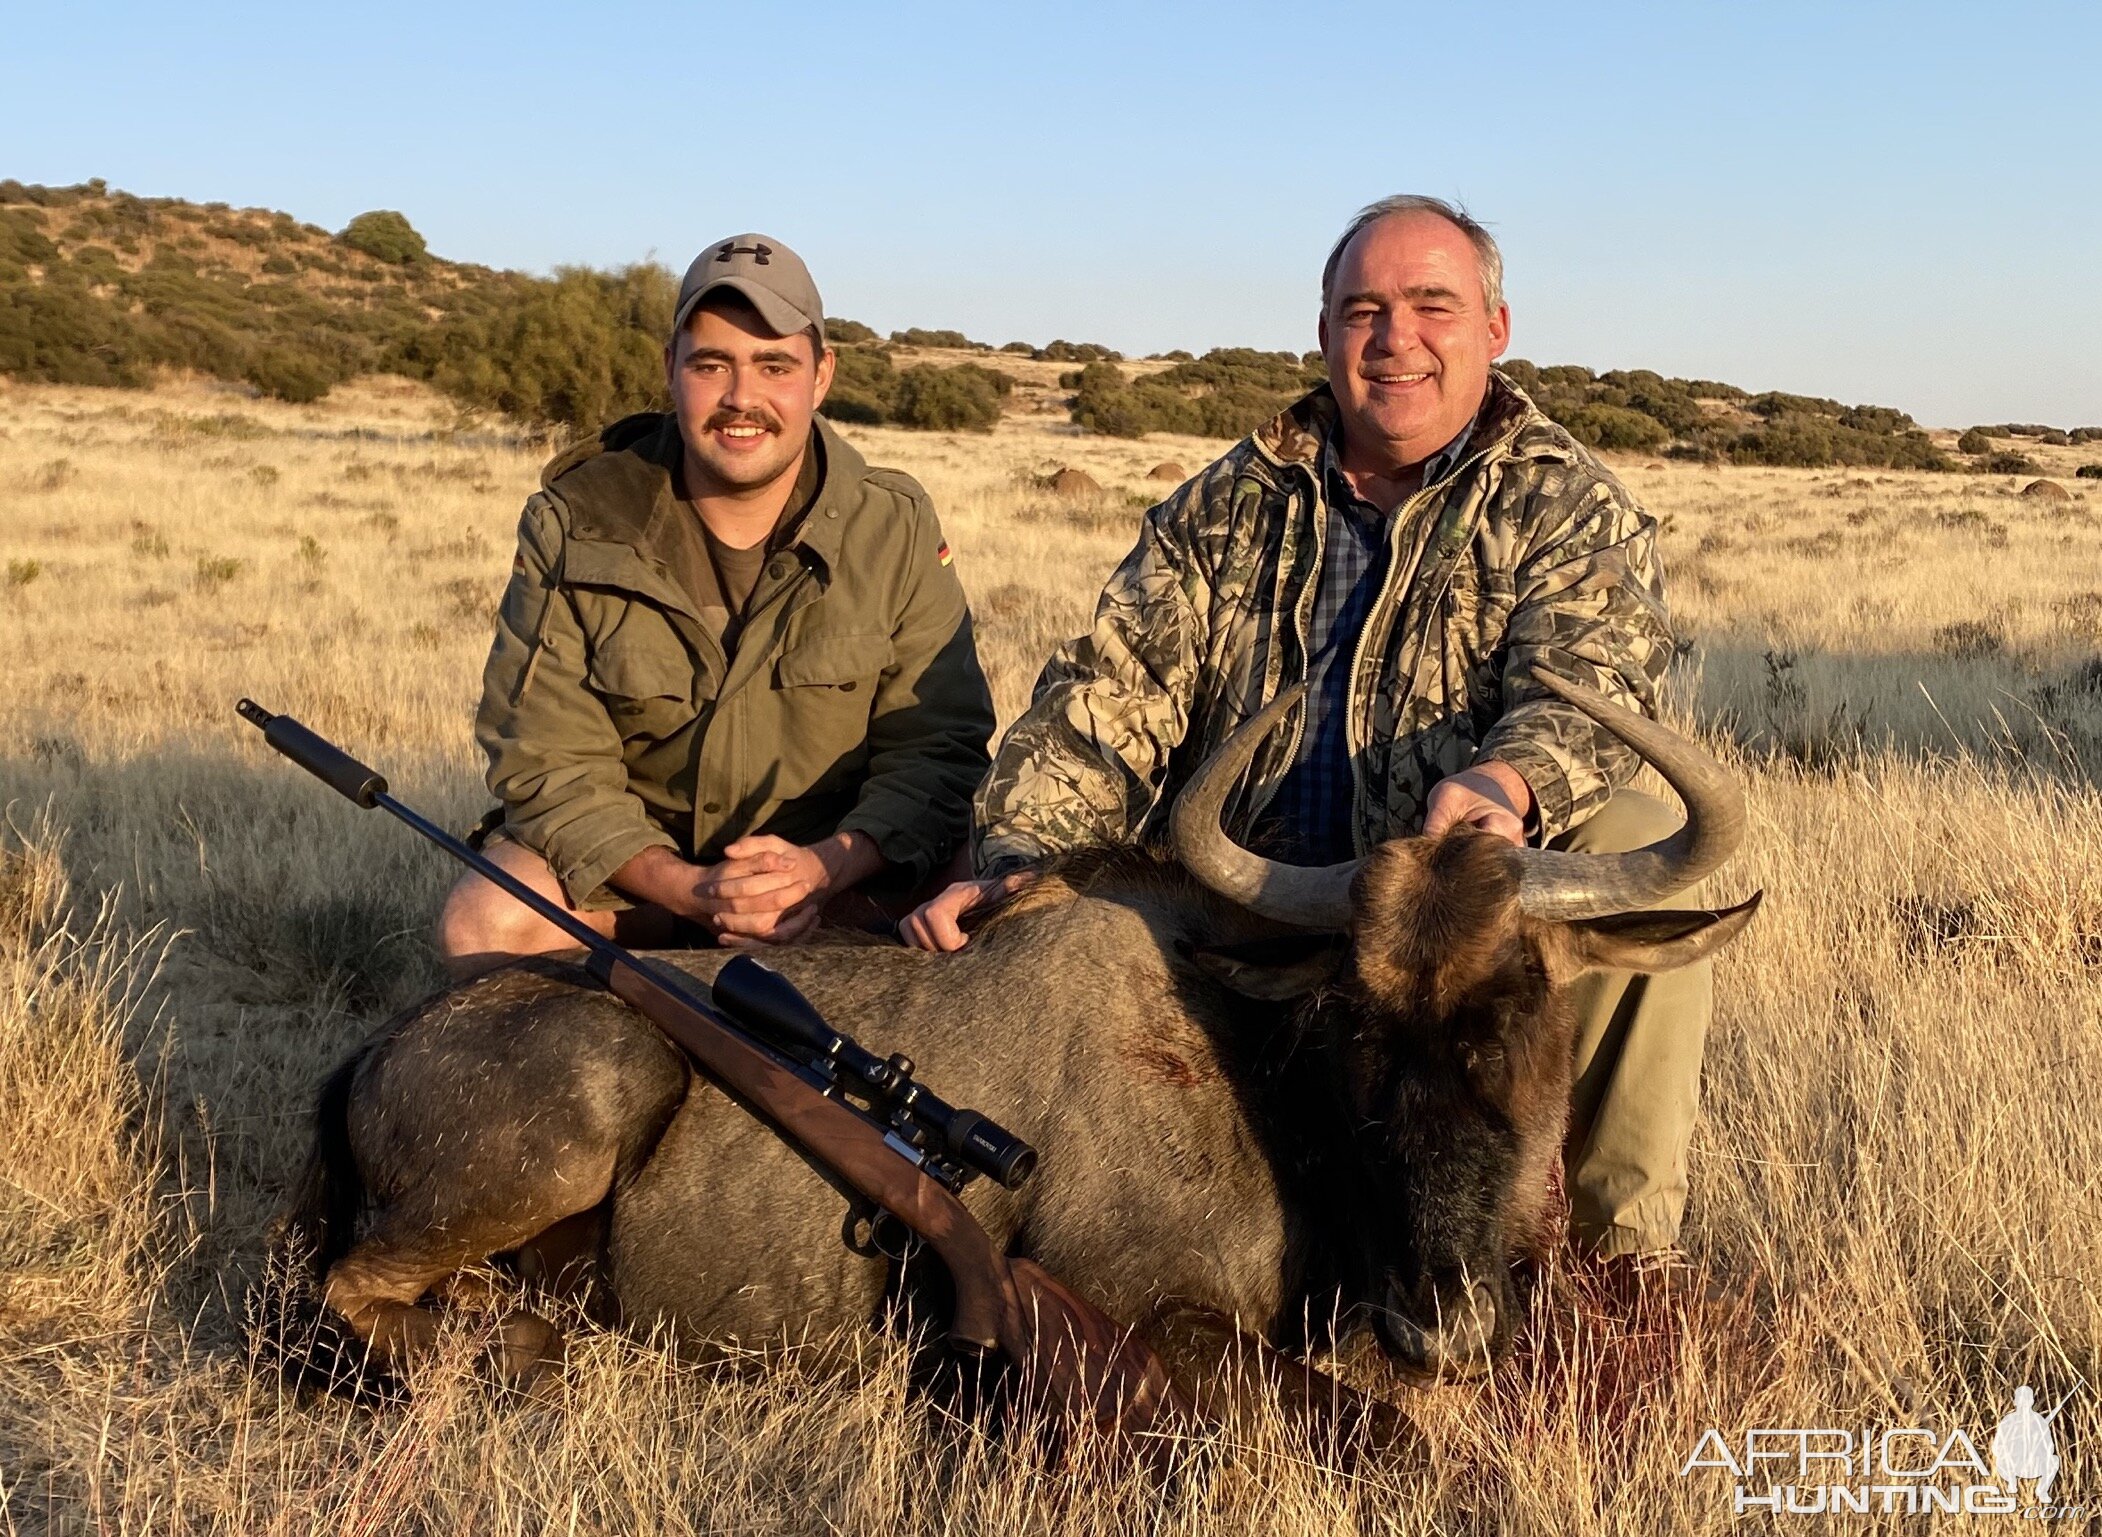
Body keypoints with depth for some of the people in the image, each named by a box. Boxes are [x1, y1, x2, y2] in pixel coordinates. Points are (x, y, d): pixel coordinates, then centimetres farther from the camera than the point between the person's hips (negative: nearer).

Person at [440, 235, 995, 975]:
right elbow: (548, 761, -12)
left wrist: (827, 866, -29)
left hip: (835, 862, 0)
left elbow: (938, 746, -9)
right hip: (635, 854, 1)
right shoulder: (574, 525, -9)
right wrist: (687, 890, -28)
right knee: (481, 926, -27)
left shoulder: (895, 527, -7)